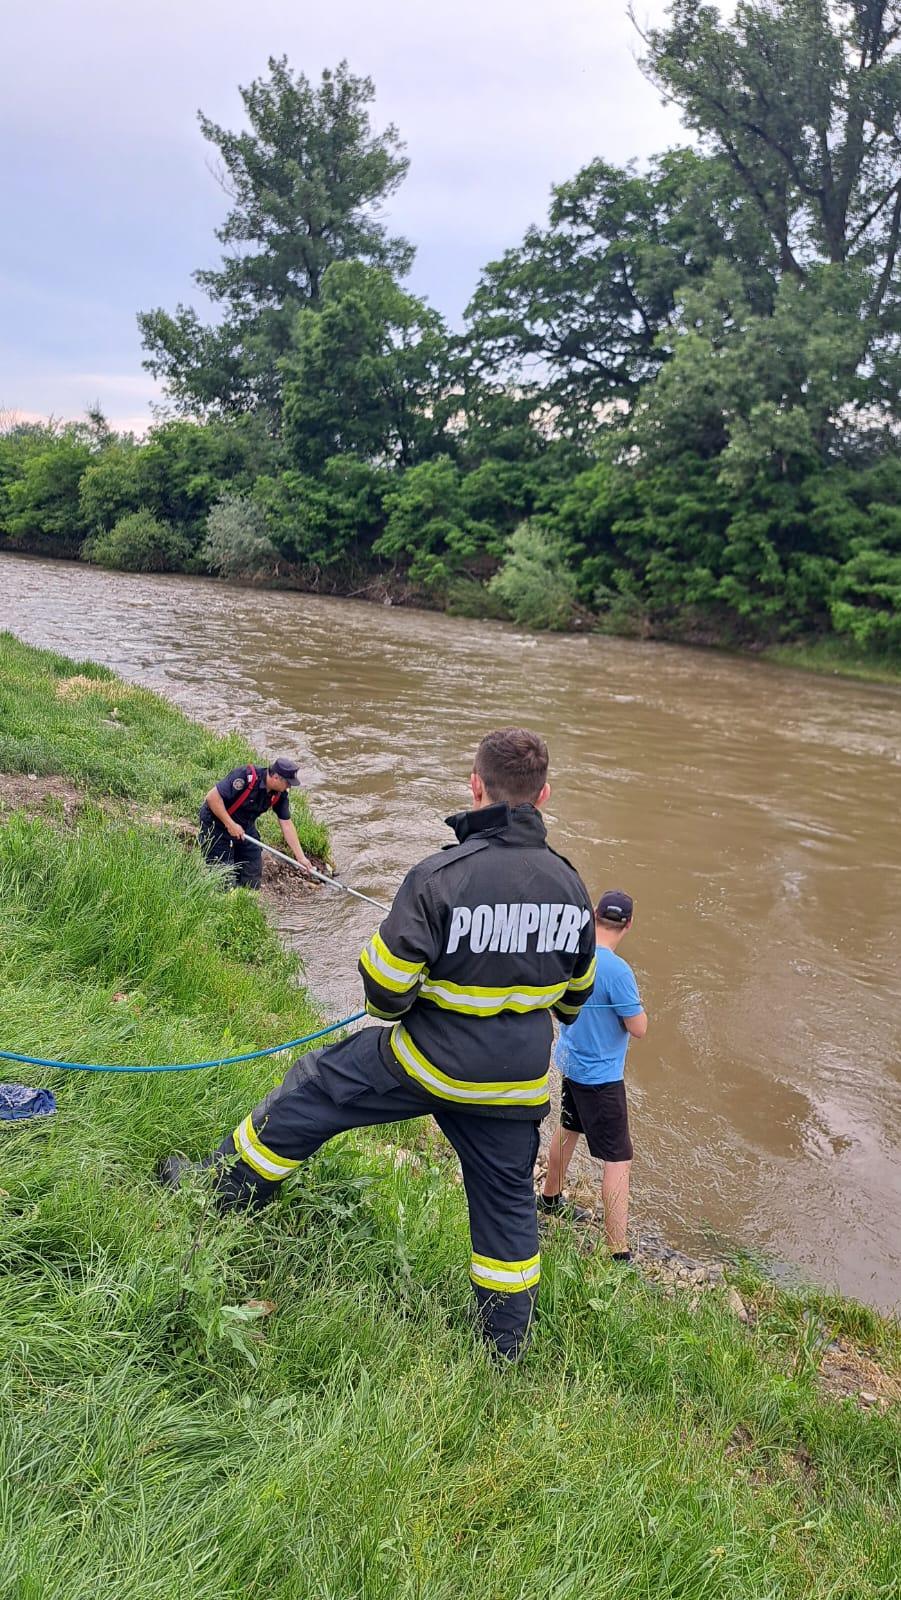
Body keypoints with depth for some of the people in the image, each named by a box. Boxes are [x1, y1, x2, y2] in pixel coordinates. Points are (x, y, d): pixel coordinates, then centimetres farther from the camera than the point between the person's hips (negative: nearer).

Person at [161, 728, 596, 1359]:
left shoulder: (441, 875, -22)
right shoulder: (572, 884, -4)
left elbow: (385, 986, -18)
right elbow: (576, 991, 10)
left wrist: (393, 1010, 7)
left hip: (428, 1062, -4)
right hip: (518, 1083, 5)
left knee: (314, 1089, 14)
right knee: (508, 1202, 19)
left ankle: (219, 1190, 29)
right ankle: (508, 1348, 33)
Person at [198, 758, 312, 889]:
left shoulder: (280, 794, -10)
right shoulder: (245, 777, -32)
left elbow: (286, 824, -2)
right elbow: (212, 796, -30)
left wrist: (300, 857, -4)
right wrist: (230, 824, -29)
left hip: (245, 827, 7)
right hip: (217, 824, -7)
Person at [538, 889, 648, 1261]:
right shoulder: (617, 970, -27)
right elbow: (639, 1028, -20)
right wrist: (635, 1003, -3)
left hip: (570, 1061, 8)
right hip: (601, 1076, -8)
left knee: (568, 1129, 28)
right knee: (619, 1160, -3)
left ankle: (550, 1198, 49)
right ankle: (619, 1252, -2)